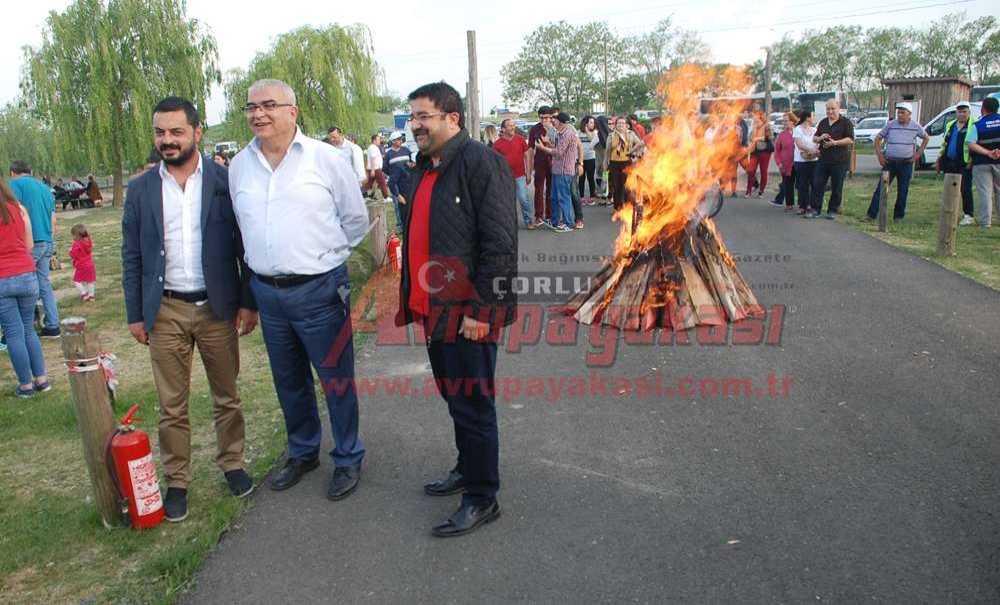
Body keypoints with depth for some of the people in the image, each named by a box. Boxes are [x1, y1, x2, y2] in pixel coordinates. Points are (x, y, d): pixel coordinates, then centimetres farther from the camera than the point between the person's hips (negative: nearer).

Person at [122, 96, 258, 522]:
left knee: (226, 397, 13)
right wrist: (135, 314, 4)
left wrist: (248, 302, -3)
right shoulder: (140, 190, 3)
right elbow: (132, 257, 7)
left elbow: (244, 245, 0)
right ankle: (176, 482, 22)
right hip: (165, 312, 1)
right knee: (171, 406, 8)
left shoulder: (224, 182, -3)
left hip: (217, 307, -1)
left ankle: (232, 463, 31)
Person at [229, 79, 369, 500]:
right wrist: (262, 261, 14)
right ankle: (303, 453, 37)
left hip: (319, 290, -4)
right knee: (289, 382, 18)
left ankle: (348, 459, 23)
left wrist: (325, 255, 4)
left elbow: (356, 218, 1)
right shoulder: (239, 165, 6)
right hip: (267, 291, 5)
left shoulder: (324, 158, -6)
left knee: (336, 380, 5)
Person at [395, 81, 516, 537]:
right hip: (434, 310, 9)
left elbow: (500, 244, -20)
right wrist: (413, 299, 18)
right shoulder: (425, 169, 16)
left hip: (467, 313, -9)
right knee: (454, 398, 21)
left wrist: (481, 309, -22)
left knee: (472, 404, 2)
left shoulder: (480, 162, -14)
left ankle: (482, 497, 17)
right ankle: (467, 469, 40)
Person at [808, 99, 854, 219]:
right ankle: (815, 210, 5)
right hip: (823, 159, 5)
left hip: (839, 161, -5)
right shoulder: (823, 122, 15)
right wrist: (820, 138, -5)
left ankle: (832, 211, 11)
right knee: (817, 185, 0)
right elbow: (814, 138, 18)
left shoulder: (846, 122, -2)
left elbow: (850, 140, -9)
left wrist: (835, 143, -20)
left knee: (836, 188, 2)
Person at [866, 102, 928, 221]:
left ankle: (898, 216, 16)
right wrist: (879, 154, -1)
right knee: (881, 188, -5)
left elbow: (925, 138, 17)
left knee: (902, 191, 6)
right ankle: (871, 214, -5)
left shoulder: (915, 126, 2)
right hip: (889, 162, -1)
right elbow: (878, 138, 8)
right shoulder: (890, 124, 0)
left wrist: (918, 153, 7)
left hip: (906, 163, 1)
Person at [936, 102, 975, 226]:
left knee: (965, 190, -6)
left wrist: (971, 160, -18)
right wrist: (939, 160, 19)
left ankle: (968, 215, -3)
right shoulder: (950, 125, 17)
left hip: (964, 164, -7)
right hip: (949, 163, 7)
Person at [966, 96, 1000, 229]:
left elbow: (971, 144, -20)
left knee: (985, 193, 0)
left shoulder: (977, 125, -7)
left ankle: (985, 221, -1)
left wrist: (988, 153, -21)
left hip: (981, 163, -3)